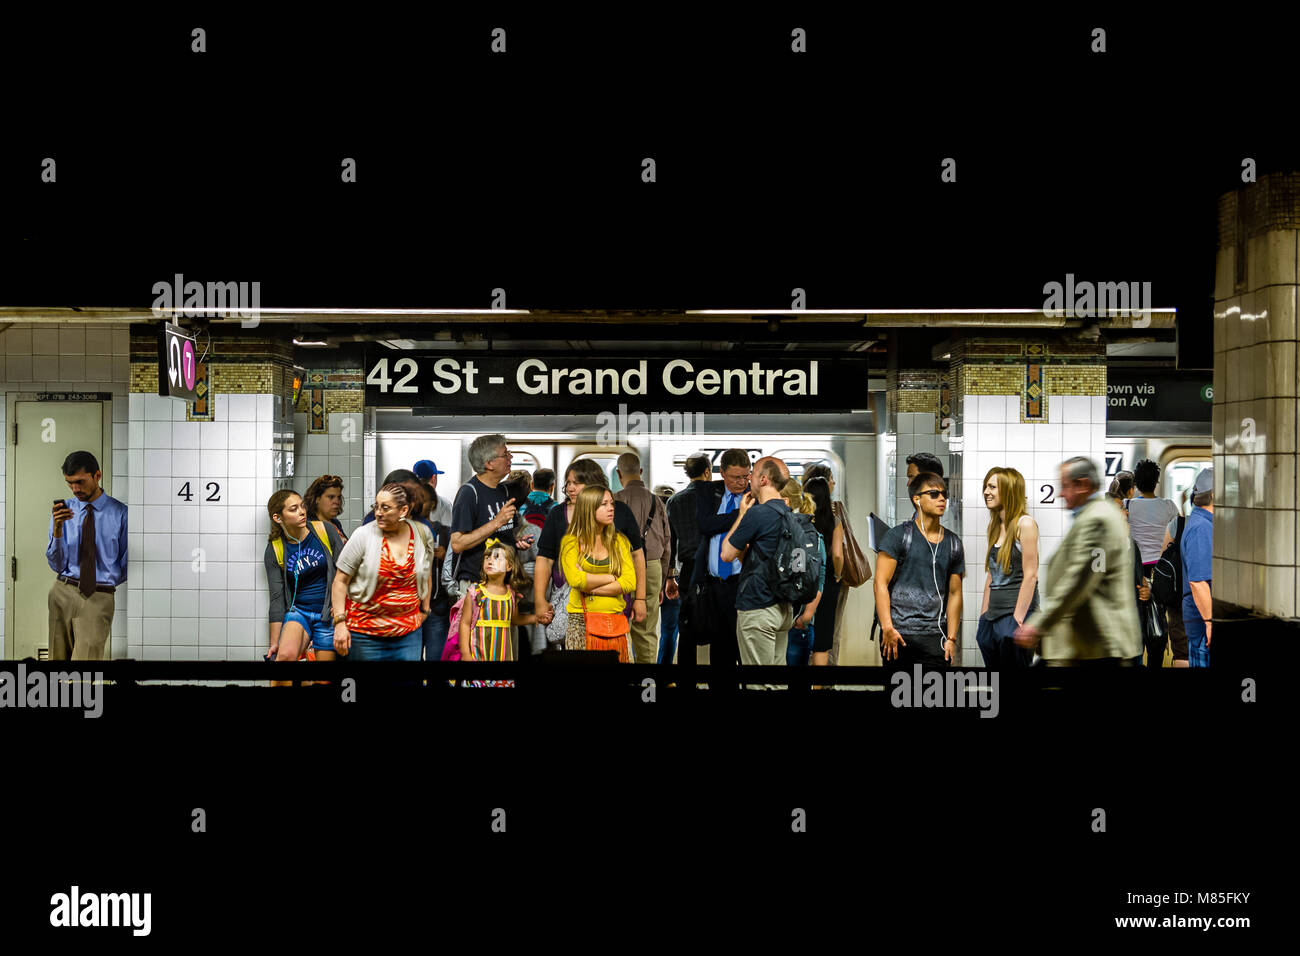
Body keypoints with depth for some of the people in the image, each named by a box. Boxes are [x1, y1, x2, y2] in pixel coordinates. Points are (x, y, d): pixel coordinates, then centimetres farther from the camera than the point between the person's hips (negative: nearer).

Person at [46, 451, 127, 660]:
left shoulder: (119, 513, -2)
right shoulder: (63, 510, 6)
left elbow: (126, 565, 8)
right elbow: (57, 565, 1)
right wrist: (57, 530, -12)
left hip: (99, 598, -3)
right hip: (62, 593, 3)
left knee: (86, 657, -16)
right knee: (58, 658, 8)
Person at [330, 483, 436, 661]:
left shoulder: (422, 534, 2)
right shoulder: (363, 536, -8)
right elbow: (341, 581, -7)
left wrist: (424, 609, 20)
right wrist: (339, 623, -13)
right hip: (365, 631, -3)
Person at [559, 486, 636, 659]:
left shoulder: (619, 541, 11)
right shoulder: (571, 541, 1)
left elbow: (630, 582, -1)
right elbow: (575, 579, -15)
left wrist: (590, 588, -9)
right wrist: (612, 578, -5)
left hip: (616, 624, 3)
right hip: (582, 623, -3)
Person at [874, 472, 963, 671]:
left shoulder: (954, 544, 13)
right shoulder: (899, 536, -1)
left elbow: (954, 594, 16)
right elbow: (881, 583, -5)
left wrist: (951, 638, 9)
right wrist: (887, 628, -13)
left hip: (934, 636, 3)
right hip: (898, 633, -3)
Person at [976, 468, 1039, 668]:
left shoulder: (1024, 524, -9)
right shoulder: (995, 527, 14)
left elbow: (1030, 576, -14)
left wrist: (1018, 619, -18)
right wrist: (983, 615, 13)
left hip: (1016, 615, -8)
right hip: (993, 617, 8)